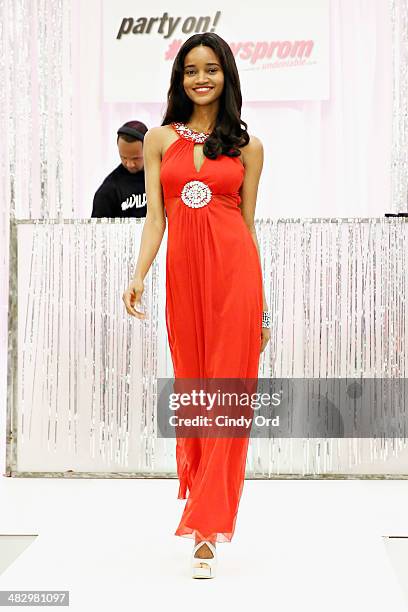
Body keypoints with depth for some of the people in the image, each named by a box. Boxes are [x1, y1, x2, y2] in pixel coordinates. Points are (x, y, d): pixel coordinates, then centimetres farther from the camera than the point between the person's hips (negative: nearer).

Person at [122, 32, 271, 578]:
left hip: (235, 269, -1)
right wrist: (139, 276, -11)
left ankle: (206, 530, -2)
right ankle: (198, 502, 28)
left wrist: (262, 307, 8)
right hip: (183, 272, 1)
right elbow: (155, 217, 5)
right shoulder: (160, 139, 11)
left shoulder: (248, 147, 10)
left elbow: (248, 224, 10)